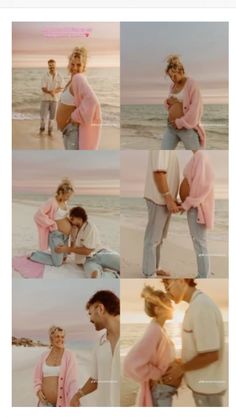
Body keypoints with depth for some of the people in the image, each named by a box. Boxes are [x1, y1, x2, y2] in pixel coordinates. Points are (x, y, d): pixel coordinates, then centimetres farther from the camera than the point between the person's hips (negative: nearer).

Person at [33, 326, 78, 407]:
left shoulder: (69, 356, -8)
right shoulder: (44, 356, 5)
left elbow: (73, 380, -16)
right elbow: (37, 377, 13)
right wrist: (38, 391, -8)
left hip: (63, 402, -4)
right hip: (46, 403, 4)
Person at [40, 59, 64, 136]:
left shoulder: (60, 77, -1)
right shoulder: (45, 76, -5)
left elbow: (60, 88, -4)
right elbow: (43, 88, -9)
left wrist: (54, 91, -24)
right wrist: (50, 92, -26)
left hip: (55, 99, 1)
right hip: (45, 98, -1)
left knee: (52, 115, 5)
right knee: (43, 115, -2)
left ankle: (50, 130, 17)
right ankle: (42, 128, 19)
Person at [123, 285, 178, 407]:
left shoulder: (158, 329, 2)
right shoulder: (154, 332, -27)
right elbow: (131, 363, -35)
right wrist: (155, 375, -23)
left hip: (165, 388, 9)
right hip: (160, 391, -9)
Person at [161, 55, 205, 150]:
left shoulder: (192, 84, -10)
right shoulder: (173, 85, 12)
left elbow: (195, 109, -17)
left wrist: (180, 123, -16)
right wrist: (168, 102, -1)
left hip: (187, 128, -7)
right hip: (171, 127, 7)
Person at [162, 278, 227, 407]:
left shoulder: (201, 306, -25)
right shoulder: (197, 304, 5)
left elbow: (210, 355, -26)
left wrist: (181, 368, -14)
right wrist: (179, 365, 7)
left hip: (206, 385, -9)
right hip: (202, 383, 9)